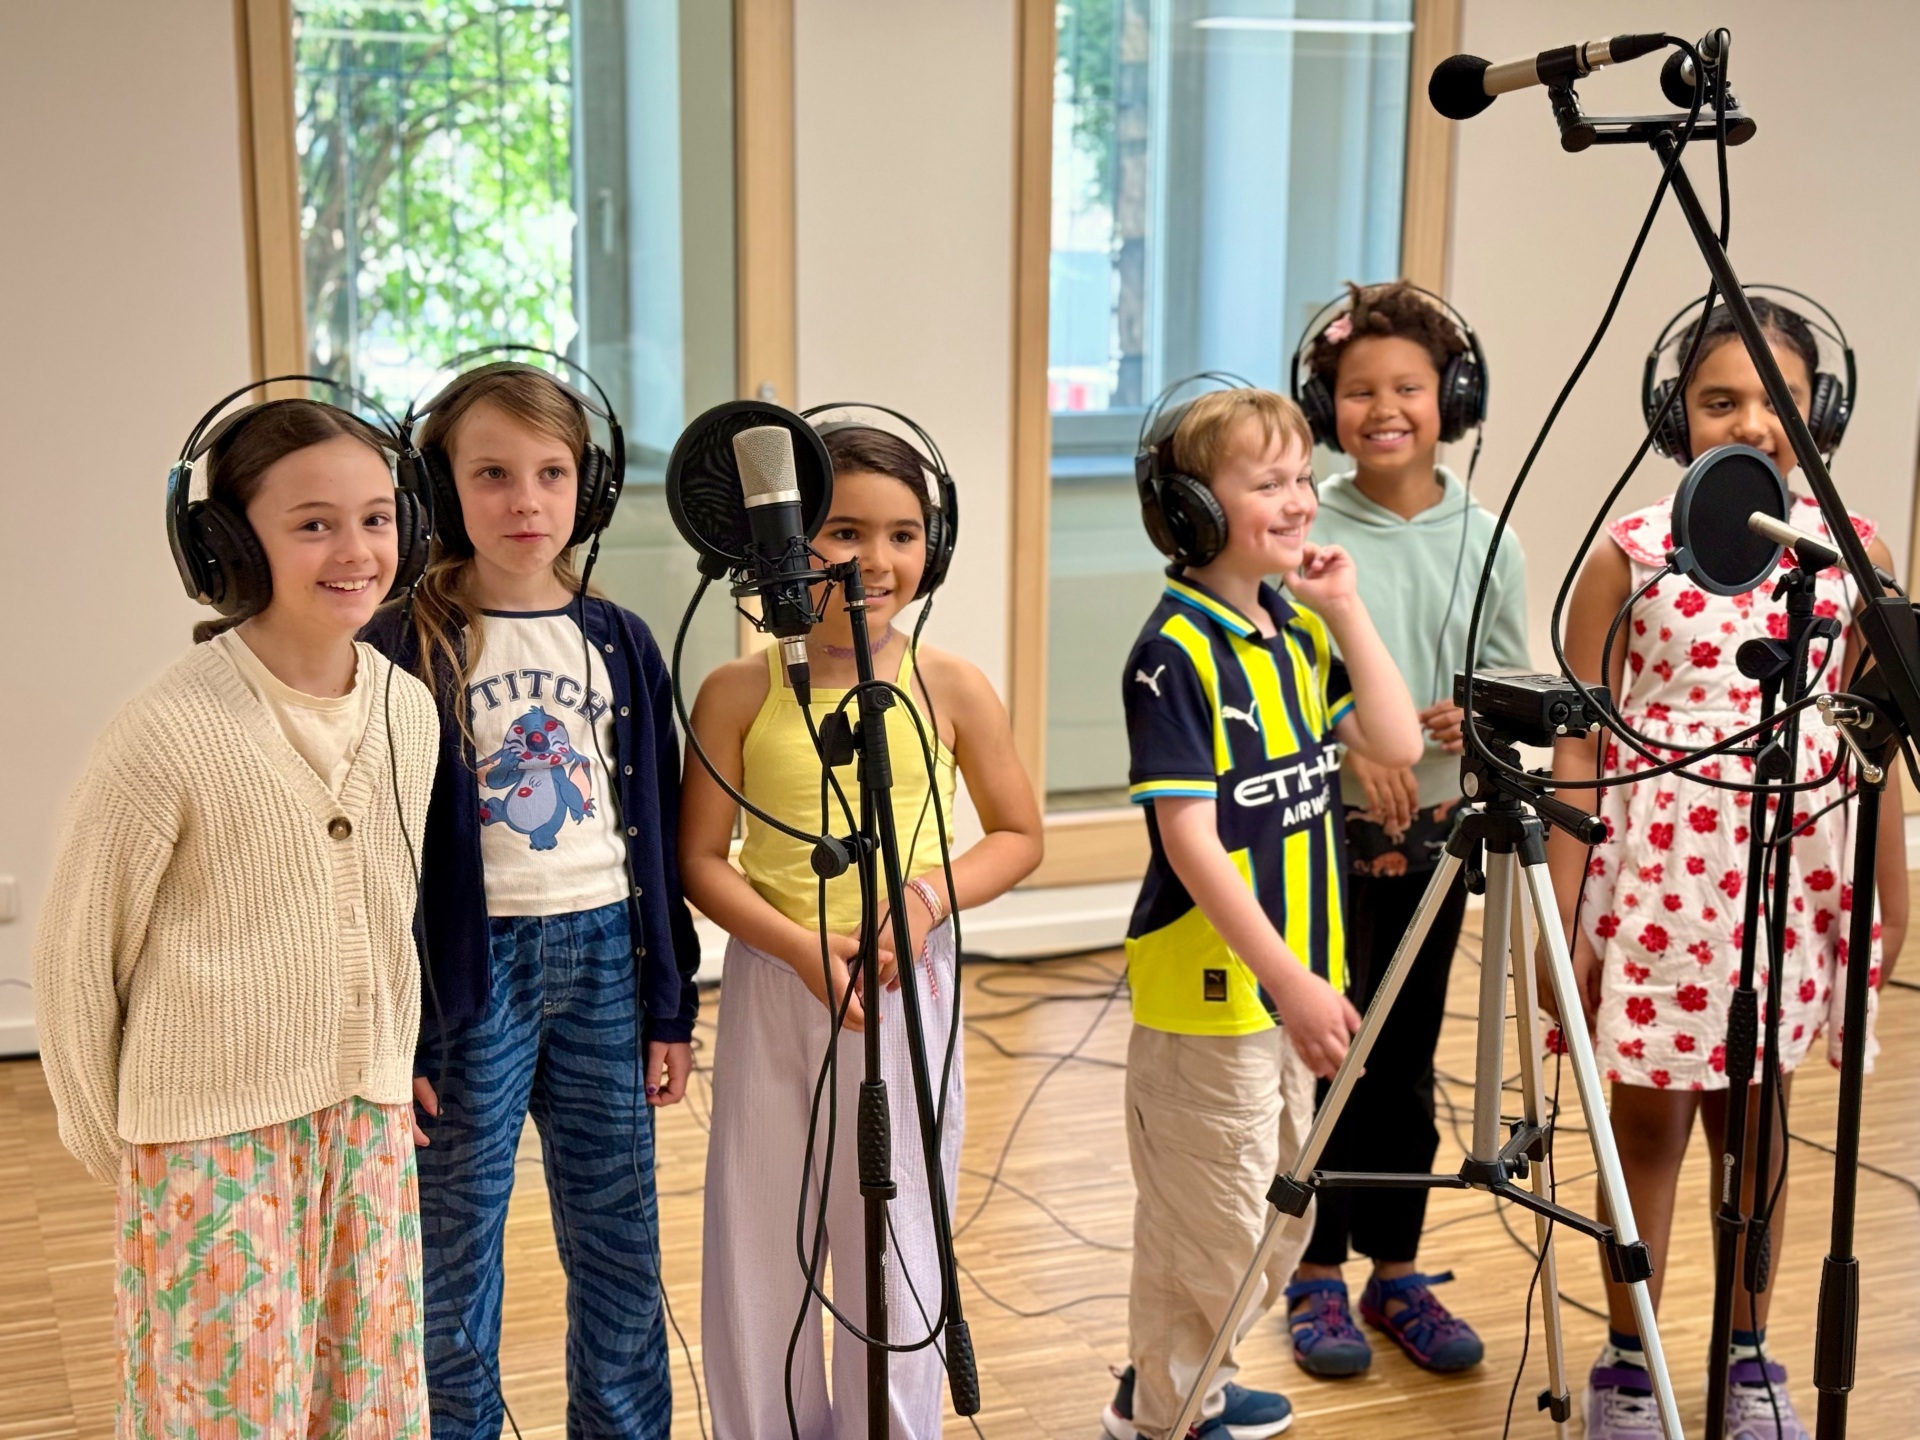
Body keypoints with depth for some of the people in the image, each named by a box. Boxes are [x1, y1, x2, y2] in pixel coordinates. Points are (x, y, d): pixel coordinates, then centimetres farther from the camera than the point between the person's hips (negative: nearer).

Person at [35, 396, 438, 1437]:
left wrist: (388, 1087, 14)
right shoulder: (171, 732, -18)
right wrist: (118, 1149, 0)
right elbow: (75, 959, -8)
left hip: (371, 1131, 5)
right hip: (214, 1145, -5)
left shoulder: (408, 710, 0)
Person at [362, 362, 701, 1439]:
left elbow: (658, 832, 9)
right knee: (458, 1243, 6)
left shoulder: (620, 644, 6)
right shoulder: (407, 648, -6)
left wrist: (671, 1005, 9)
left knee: (621, 1238, 11)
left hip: (605, 957, 4)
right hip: (473, 967, -3)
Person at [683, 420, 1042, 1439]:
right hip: (773, 985, 0)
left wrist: (929, 896, -12)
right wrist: (801, 945, -16)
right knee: (764, 1243, 11)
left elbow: (1017, 835, 6)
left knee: (897, 1245, 7)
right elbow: (701, 858, -3)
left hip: (907, 991, 0)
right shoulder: (740, 692, -5)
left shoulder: (950, 688, -3)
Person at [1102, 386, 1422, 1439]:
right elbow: (1190, 839, -21)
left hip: (1292, 977, 9)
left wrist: (1346, 609, -3)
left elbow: (1397, 746, 2)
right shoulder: (1175, 651, -17)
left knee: (1278, 1210, 20)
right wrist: (1290, 979, -24)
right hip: (1208, 985, -8)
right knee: (1210, 1222, 2)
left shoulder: (1301, 631, 7)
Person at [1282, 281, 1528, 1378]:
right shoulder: (1306, 535, -8)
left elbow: (1513, 675, 7)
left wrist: (1477, 716, -13)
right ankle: (1319, 1276, 20)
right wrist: (1351, 749, -22)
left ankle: (1398, 1274, 26)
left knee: (1408, 1063, 13)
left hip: (1434, 833, 3)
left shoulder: (1484, 538, 2)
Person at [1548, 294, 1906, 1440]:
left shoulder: (1853, 552, 1)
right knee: (1649, 1120, 9)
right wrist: (1561, 918, -6)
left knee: (1755, 1120, 15)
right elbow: (1580, 745, -4)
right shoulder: (1628, 555, -6)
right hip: (1657, 877, -2)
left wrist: (1890, 898, 8)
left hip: (1792, 881, 2)